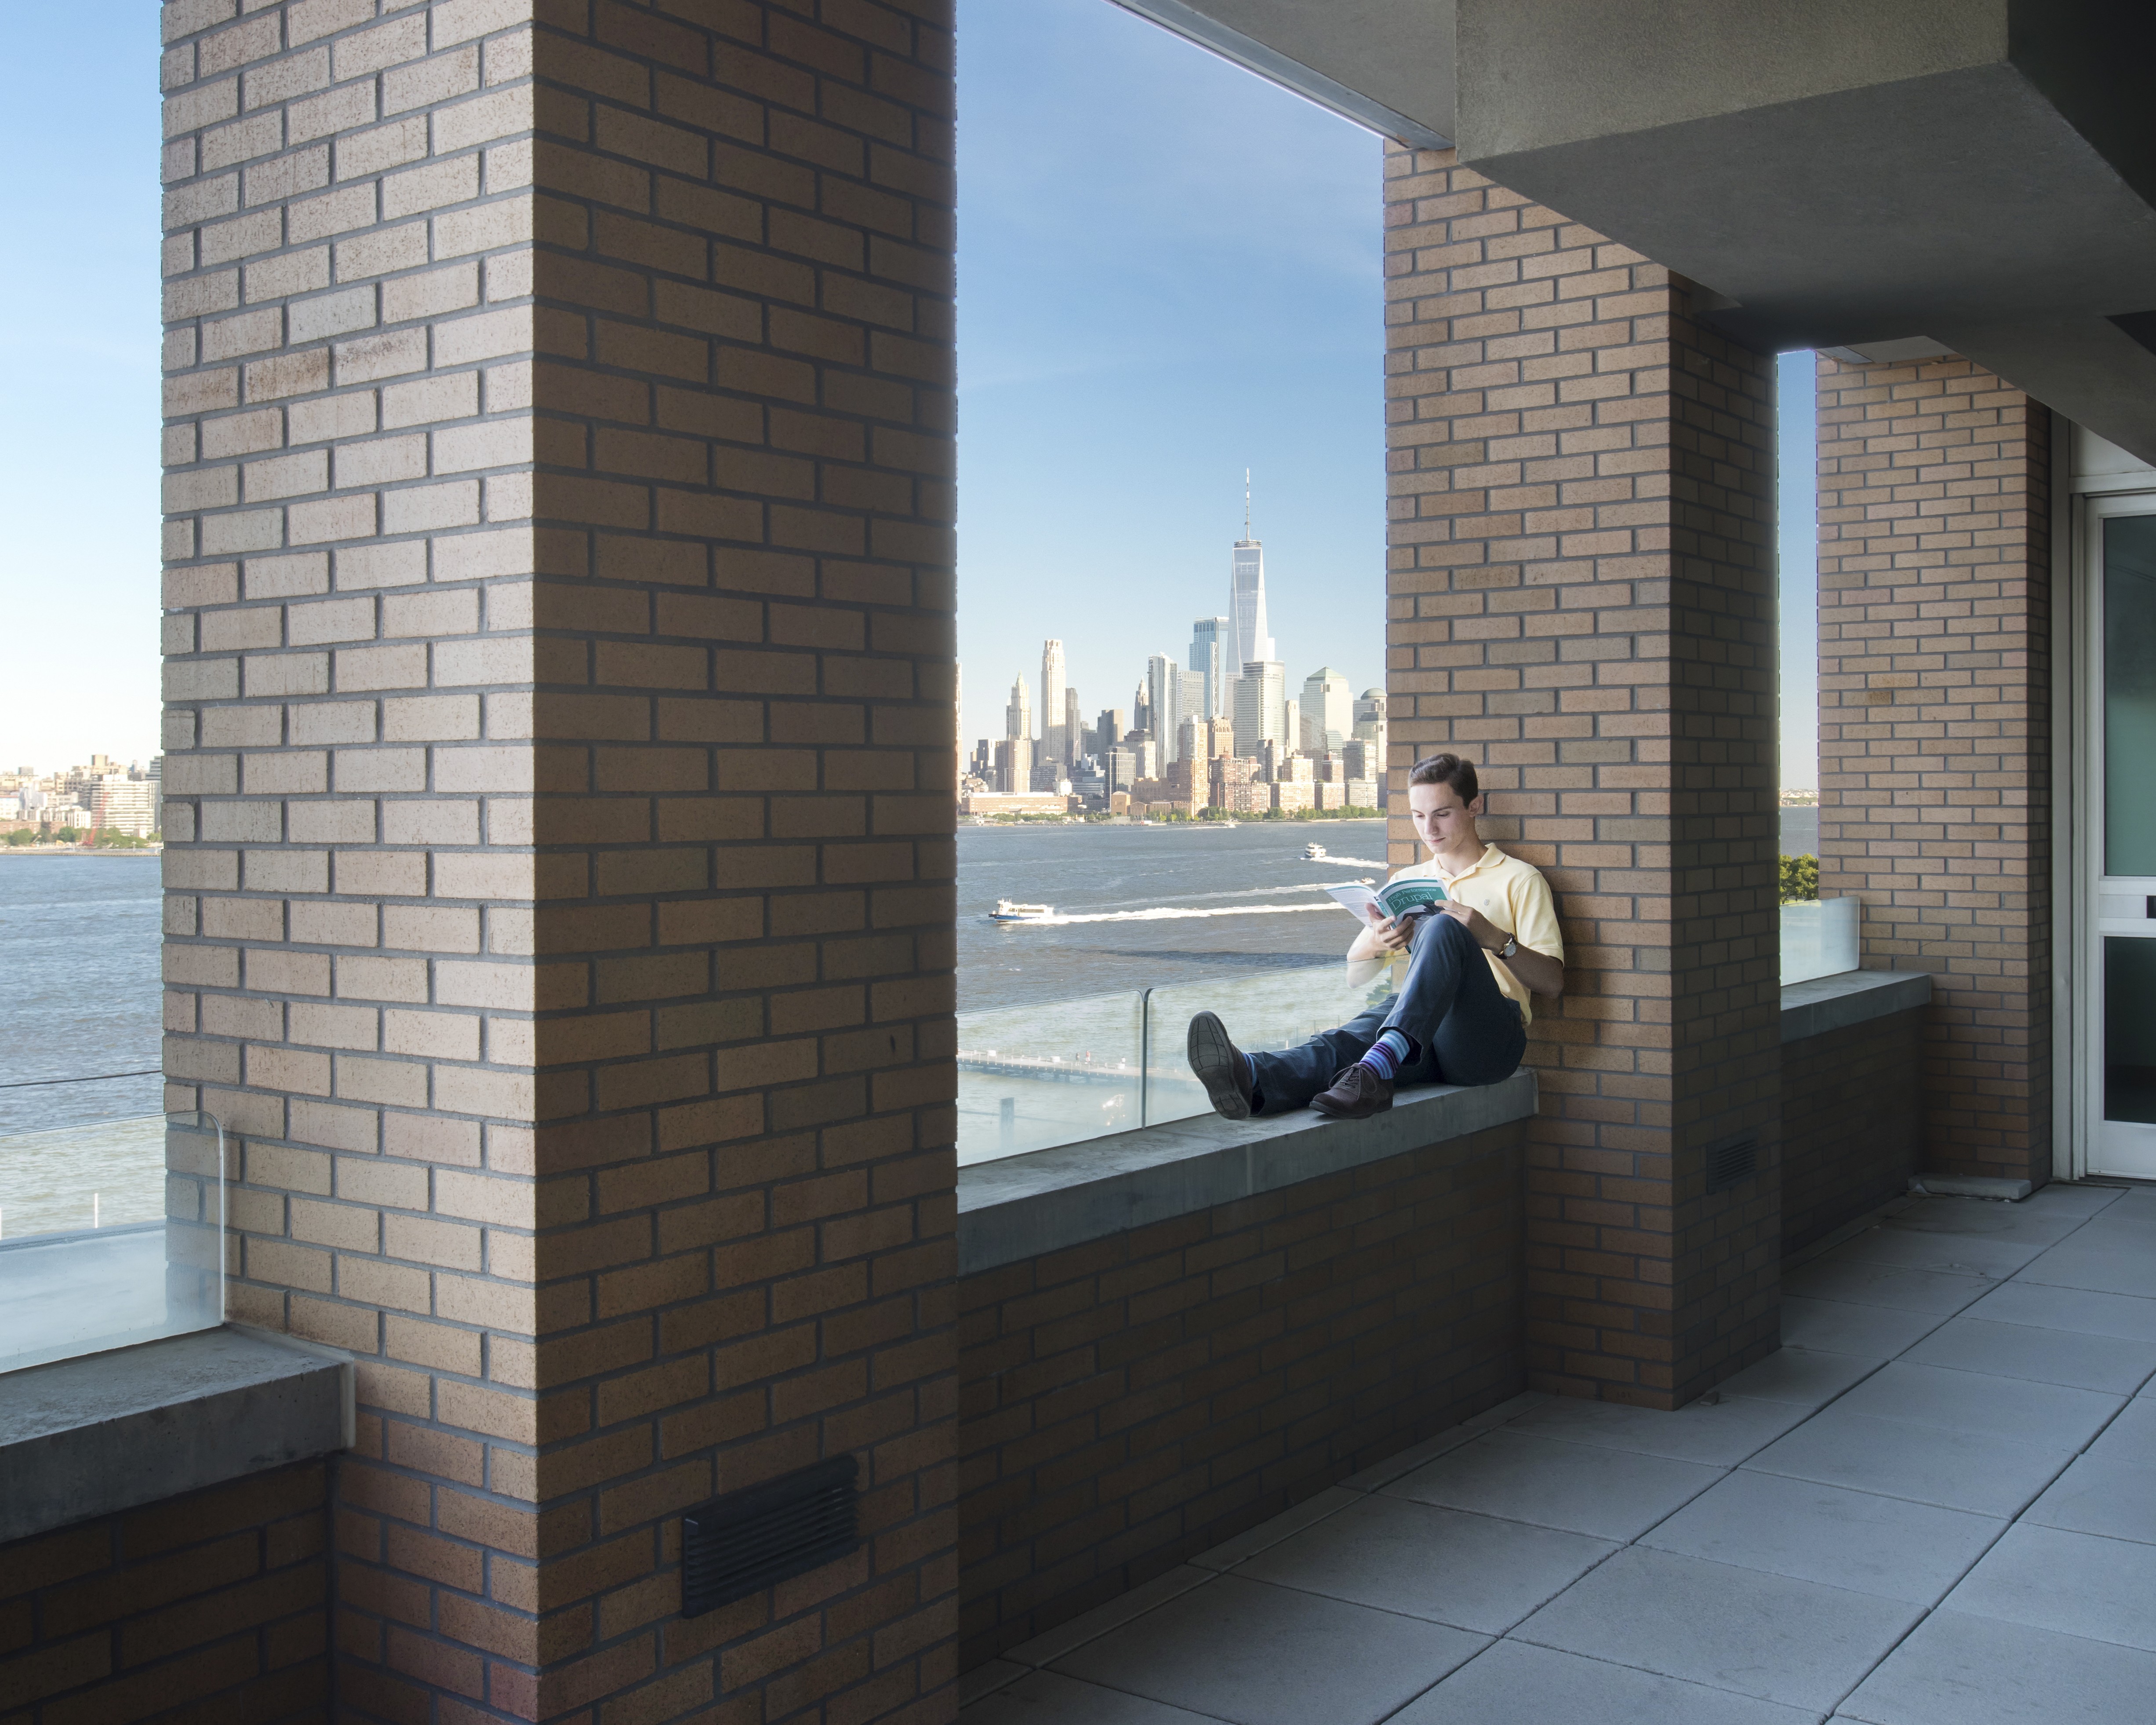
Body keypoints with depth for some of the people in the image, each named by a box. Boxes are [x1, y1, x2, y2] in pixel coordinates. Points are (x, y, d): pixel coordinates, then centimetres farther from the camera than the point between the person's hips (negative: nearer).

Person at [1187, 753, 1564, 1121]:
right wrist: (1374, 944, -3)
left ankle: (1378, 1066, -53)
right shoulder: (1407, 881, 28)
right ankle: (1253, 1080, -65)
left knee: (1442, 927, -32)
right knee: (1345, 1041, -33)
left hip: (1489, 1034, -3)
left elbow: (1552, 983, 6)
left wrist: (1494, 938, -13)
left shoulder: (1518, 879, 14)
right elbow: (1355, 974, 21)